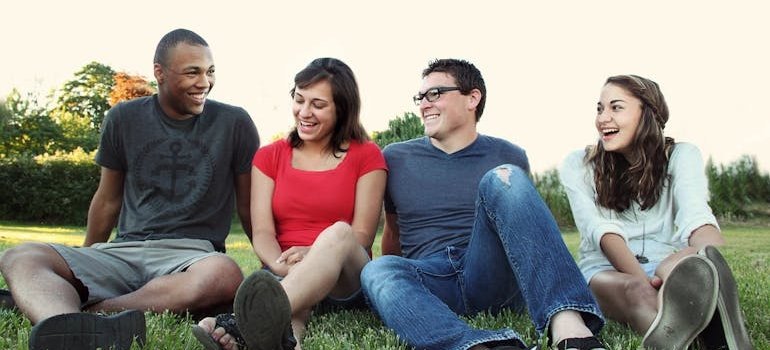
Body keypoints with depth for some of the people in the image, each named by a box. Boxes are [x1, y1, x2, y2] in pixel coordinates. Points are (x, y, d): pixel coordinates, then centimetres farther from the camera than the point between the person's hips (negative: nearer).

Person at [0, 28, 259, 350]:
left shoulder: (234, 124, 4)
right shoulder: (124, 119, 11)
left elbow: (249, 207, 12)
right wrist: (84, 270, 27)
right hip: (123, 252, 3)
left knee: (223, 274, -40)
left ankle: (52, 309, -33)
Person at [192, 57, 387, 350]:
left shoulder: (366, 156, 9)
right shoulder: (269, 157, 15)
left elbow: (362, 236, 1)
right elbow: (262, 233, 2)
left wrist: (317, 254, -21)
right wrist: (281, 265, -22)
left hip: (345, 281, -1)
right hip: (284, 275, 2)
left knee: (338, 232, -37)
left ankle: (244, 323, -61)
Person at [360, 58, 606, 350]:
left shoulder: (507, 159, 13)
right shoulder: (395, 159, 15)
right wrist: (396, 282, 23)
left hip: (493, 276, 0)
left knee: (503, 178, -25)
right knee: (376, 271, -34)